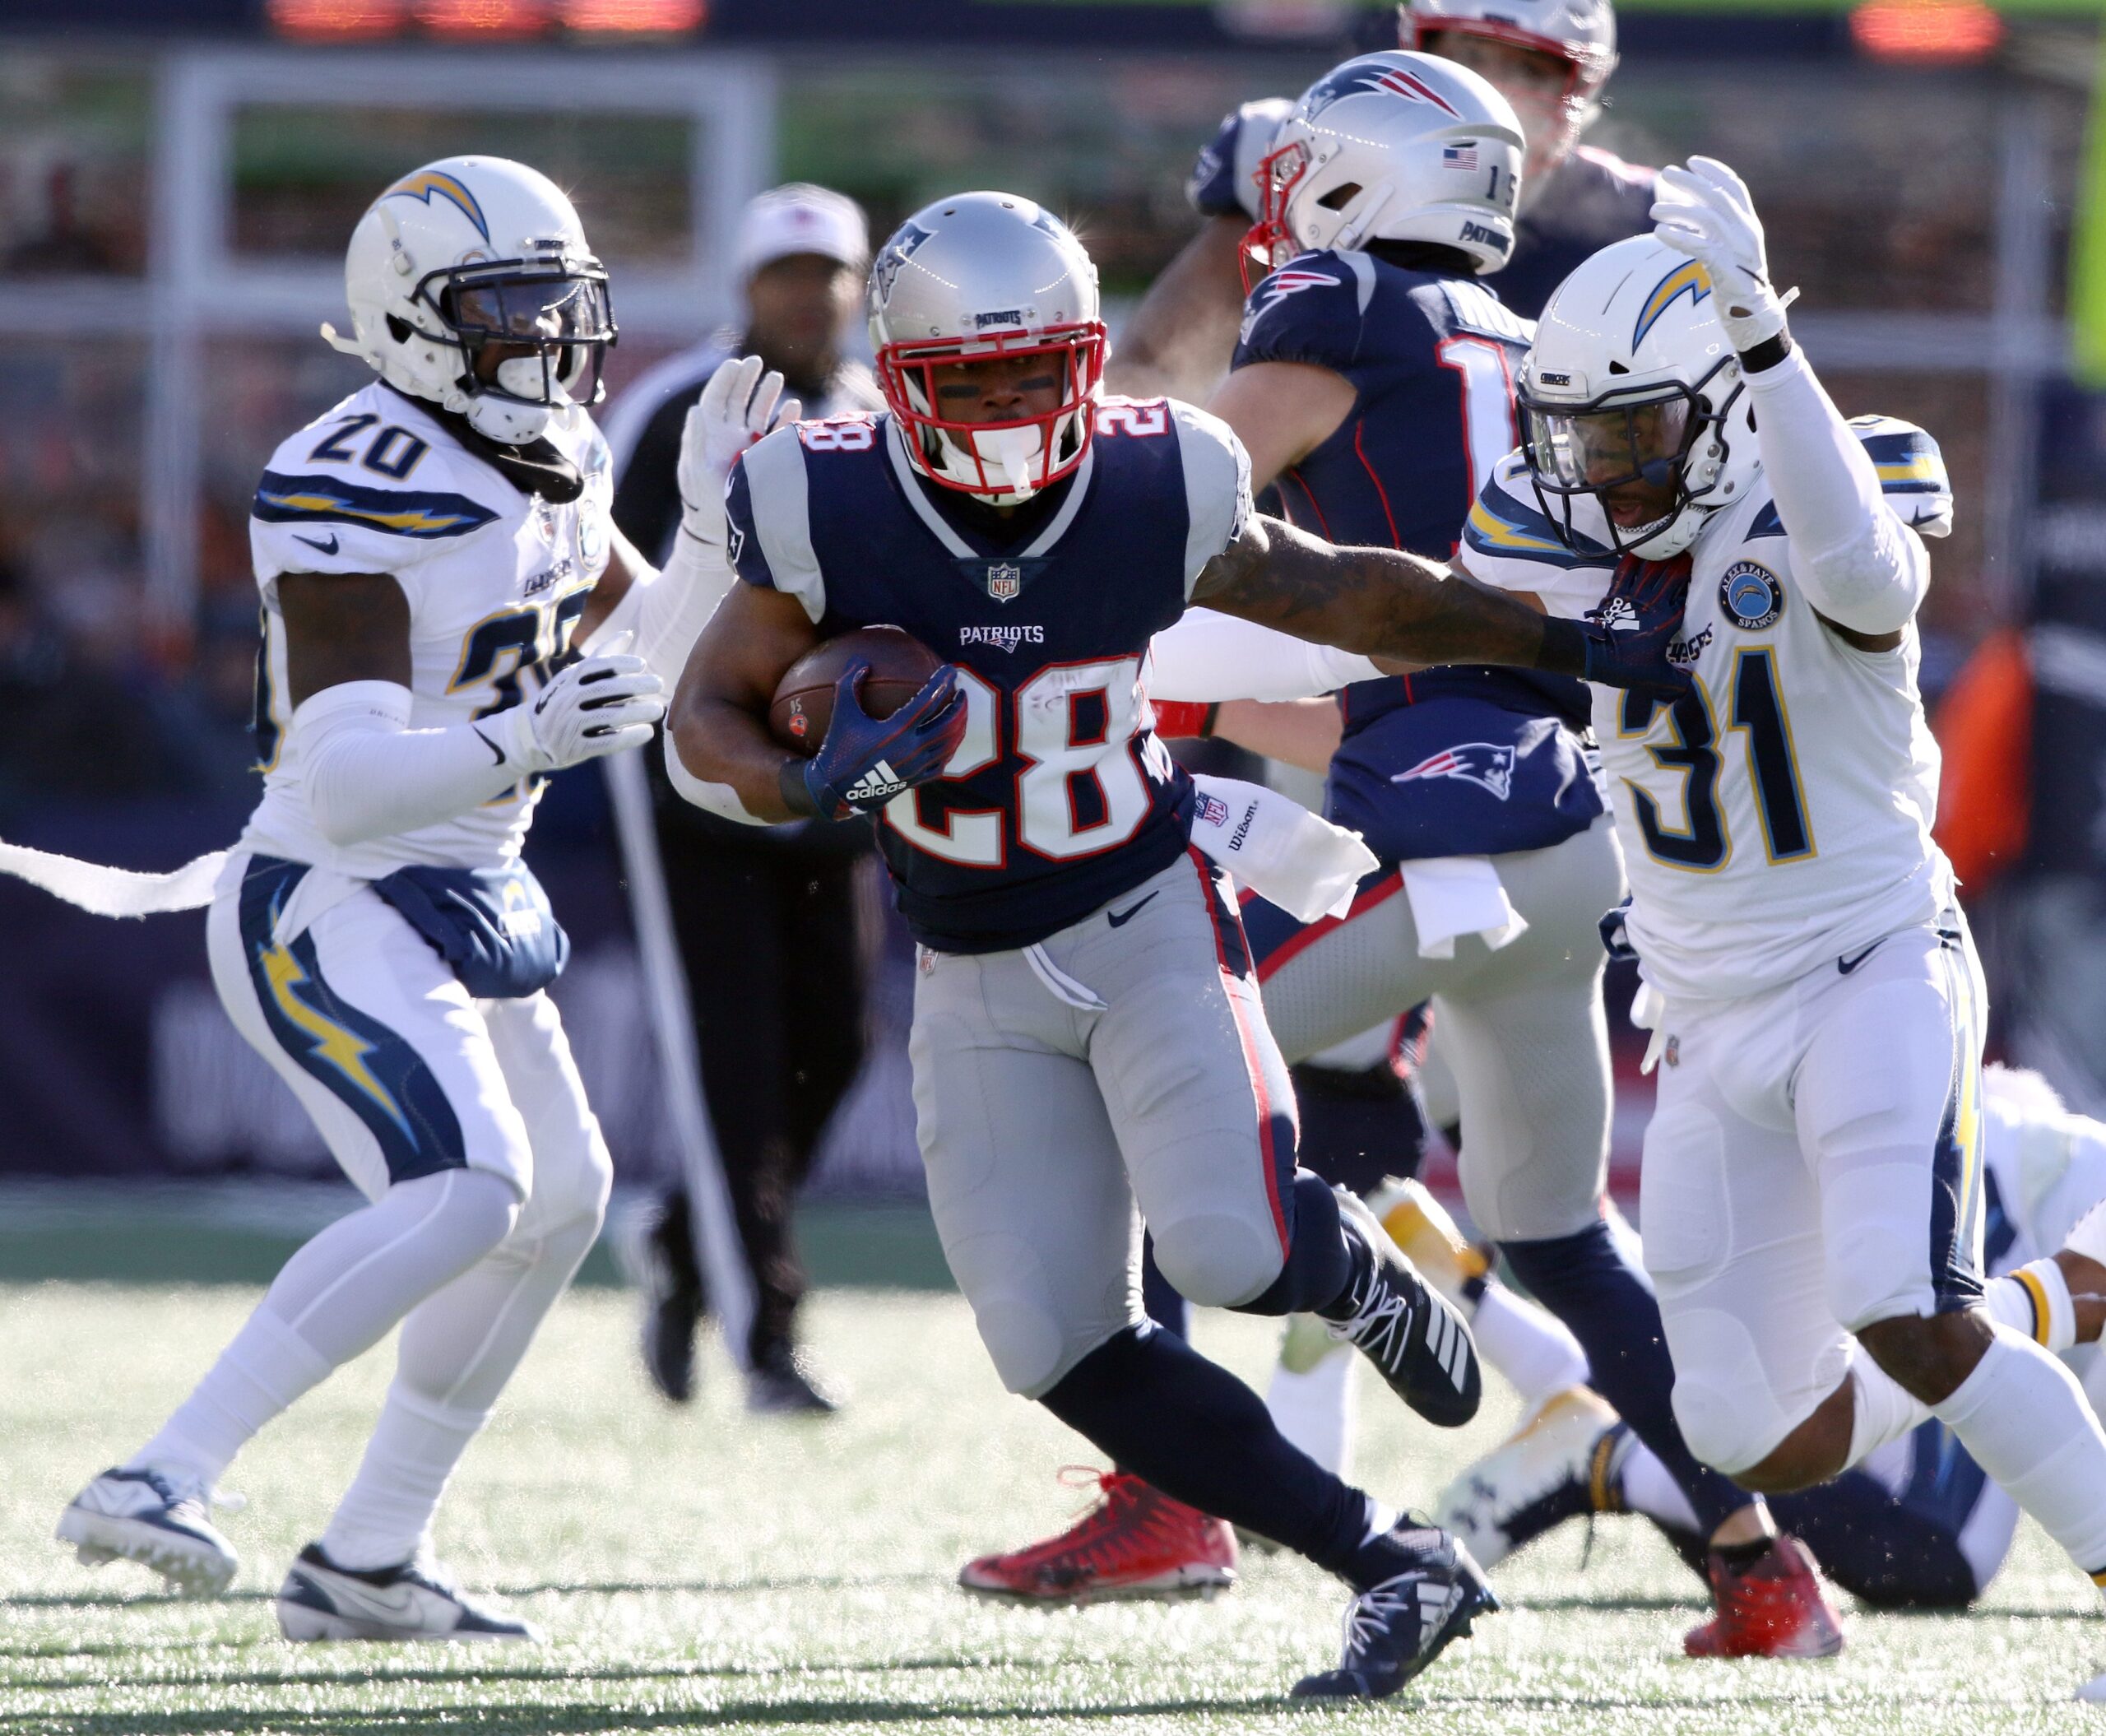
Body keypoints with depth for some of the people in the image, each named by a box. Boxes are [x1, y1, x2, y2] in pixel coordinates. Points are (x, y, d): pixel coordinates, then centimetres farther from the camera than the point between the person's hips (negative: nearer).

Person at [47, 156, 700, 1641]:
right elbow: (347, 787, -32)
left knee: (560, 1199, 17)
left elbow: (655, 649, 23)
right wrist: (521, 745, -45)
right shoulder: (360, 502, -23)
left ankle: (368, 1562, 24)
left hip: (466, 901, 10)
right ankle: (160, 1483, -29)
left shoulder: (550, 467, 6)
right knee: (464, 1189, -27)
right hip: (332, 911, -10)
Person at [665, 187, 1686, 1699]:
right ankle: (1395, 1568, 2)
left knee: (1233, 1252, -23)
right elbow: (706, 725, -8)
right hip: (979, 987, 2)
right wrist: (817, 784, -30)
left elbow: (1342, 594, 6)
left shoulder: (1154, 492, -12)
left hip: (1153, 921, -2)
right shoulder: (830, 515, -15)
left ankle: (1357, 1265, 16)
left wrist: (1577, 644, 7)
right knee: (1059, 1349, -7)